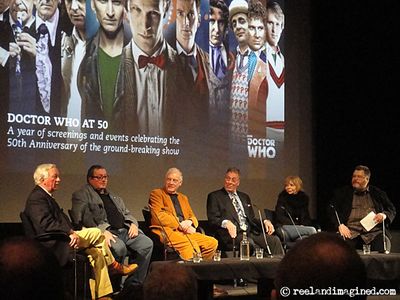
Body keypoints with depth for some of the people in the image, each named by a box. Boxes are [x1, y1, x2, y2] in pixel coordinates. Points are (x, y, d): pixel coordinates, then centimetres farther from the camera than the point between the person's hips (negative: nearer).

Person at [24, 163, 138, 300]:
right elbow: (46, 223, -24)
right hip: (54, 245, -10)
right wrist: (70, 233, -26)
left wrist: (73, 233, 5)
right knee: (96, 233, -13)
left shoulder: (45, 196, 21)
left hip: (60, 244, 10)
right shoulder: (36, 197, -11)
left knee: (97, 253, 3)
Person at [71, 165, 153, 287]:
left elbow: (127, 213, 31)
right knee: (119, 247, -37)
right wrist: (103, 230, -20)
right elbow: (81, 218, -7)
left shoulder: (114, 197, 33)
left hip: (125, 230, 7)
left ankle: (133, 285, -13)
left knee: (147, 244, -18)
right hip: (105, 232, -7)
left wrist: (133, 224, 6)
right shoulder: (81, 195, 8)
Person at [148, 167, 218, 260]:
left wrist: (190, 222, -3)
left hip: (186, 231, 7)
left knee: (212, 242, -16)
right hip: (167, 231, -7)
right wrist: (180, 226, -13)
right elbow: (159, 216, -6)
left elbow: (193, 217, 23)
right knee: (191, 245, -36)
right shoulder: (156, 194, 9)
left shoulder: (183, 198, 29)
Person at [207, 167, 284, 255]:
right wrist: (226, 223, -26)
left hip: (250, 233, 6)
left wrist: (265, 222, 3)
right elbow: (212, 219, -5)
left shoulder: (244, 197, 26)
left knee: (274, 240, -19)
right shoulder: (214, 196, 7)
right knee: (249, 243, -37)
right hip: (233, 235, -6)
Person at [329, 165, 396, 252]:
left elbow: (392, 209, 21)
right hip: (350, 232, -1)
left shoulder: (378, 193, 19)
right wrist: (340, 225, -11)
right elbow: (332, 210, 7)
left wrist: (384, 215, -3)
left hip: (373, 232, 1)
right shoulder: (342, 192, 15)